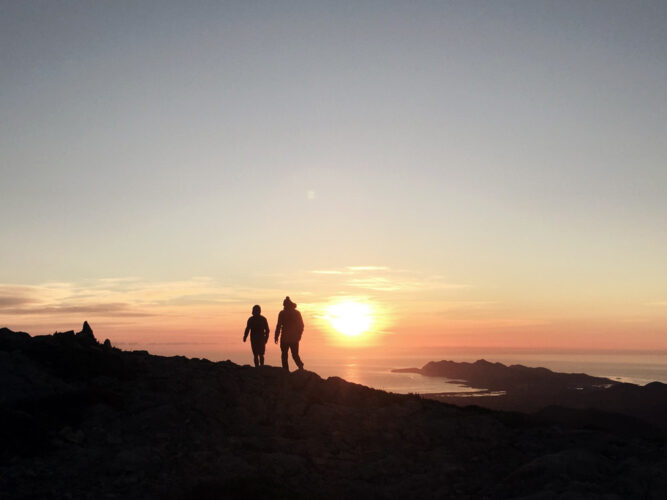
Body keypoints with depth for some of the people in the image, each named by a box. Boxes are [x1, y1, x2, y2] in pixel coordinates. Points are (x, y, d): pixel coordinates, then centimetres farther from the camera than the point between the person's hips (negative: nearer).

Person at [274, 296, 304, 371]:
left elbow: (279, 326, -8)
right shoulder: (297, 313, 5)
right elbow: (301, 325, 8)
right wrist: (299, 335, 18)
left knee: (284, 355, 7)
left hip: (285, 338, -3)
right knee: (295, 354, 10)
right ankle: (300, 366, -14)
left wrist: (276, 336, -1)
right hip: (294, 338, 3)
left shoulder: (282, 313, -5)